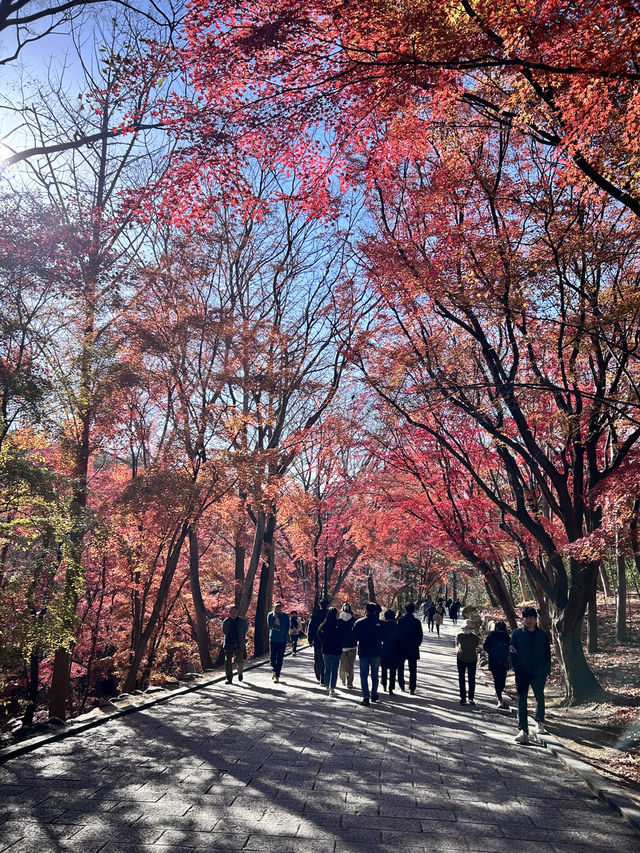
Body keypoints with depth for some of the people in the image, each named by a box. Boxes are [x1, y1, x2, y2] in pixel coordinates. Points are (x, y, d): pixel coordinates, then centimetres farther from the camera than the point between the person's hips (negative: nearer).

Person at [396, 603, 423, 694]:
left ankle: (402, 685, 21)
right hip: (413, 649, 0)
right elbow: (420, 635, -4)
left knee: (400, 668, 19)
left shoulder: (400, 620, -9)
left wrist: (398, 645, 7)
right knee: (413, 670, 7)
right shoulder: (417, 621, -8)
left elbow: (397, 633, -6)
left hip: (401, 648, 0)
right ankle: (412, 688, 4)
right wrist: (417, 645, 11)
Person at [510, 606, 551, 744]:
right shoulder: (517, 634, -2)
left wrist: (547, 670, -1)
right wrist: (516, 669, -8)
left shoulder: (543, 635, 1)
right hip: (522, 673, -1)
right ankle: (523, 731, -7)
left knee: (539, 698, 17)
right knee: (521, 700, -7)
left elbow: (548, 654, 6)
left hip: (539, 673, 1)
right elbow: (512, 652, 0)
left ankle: (539, 722, 43)